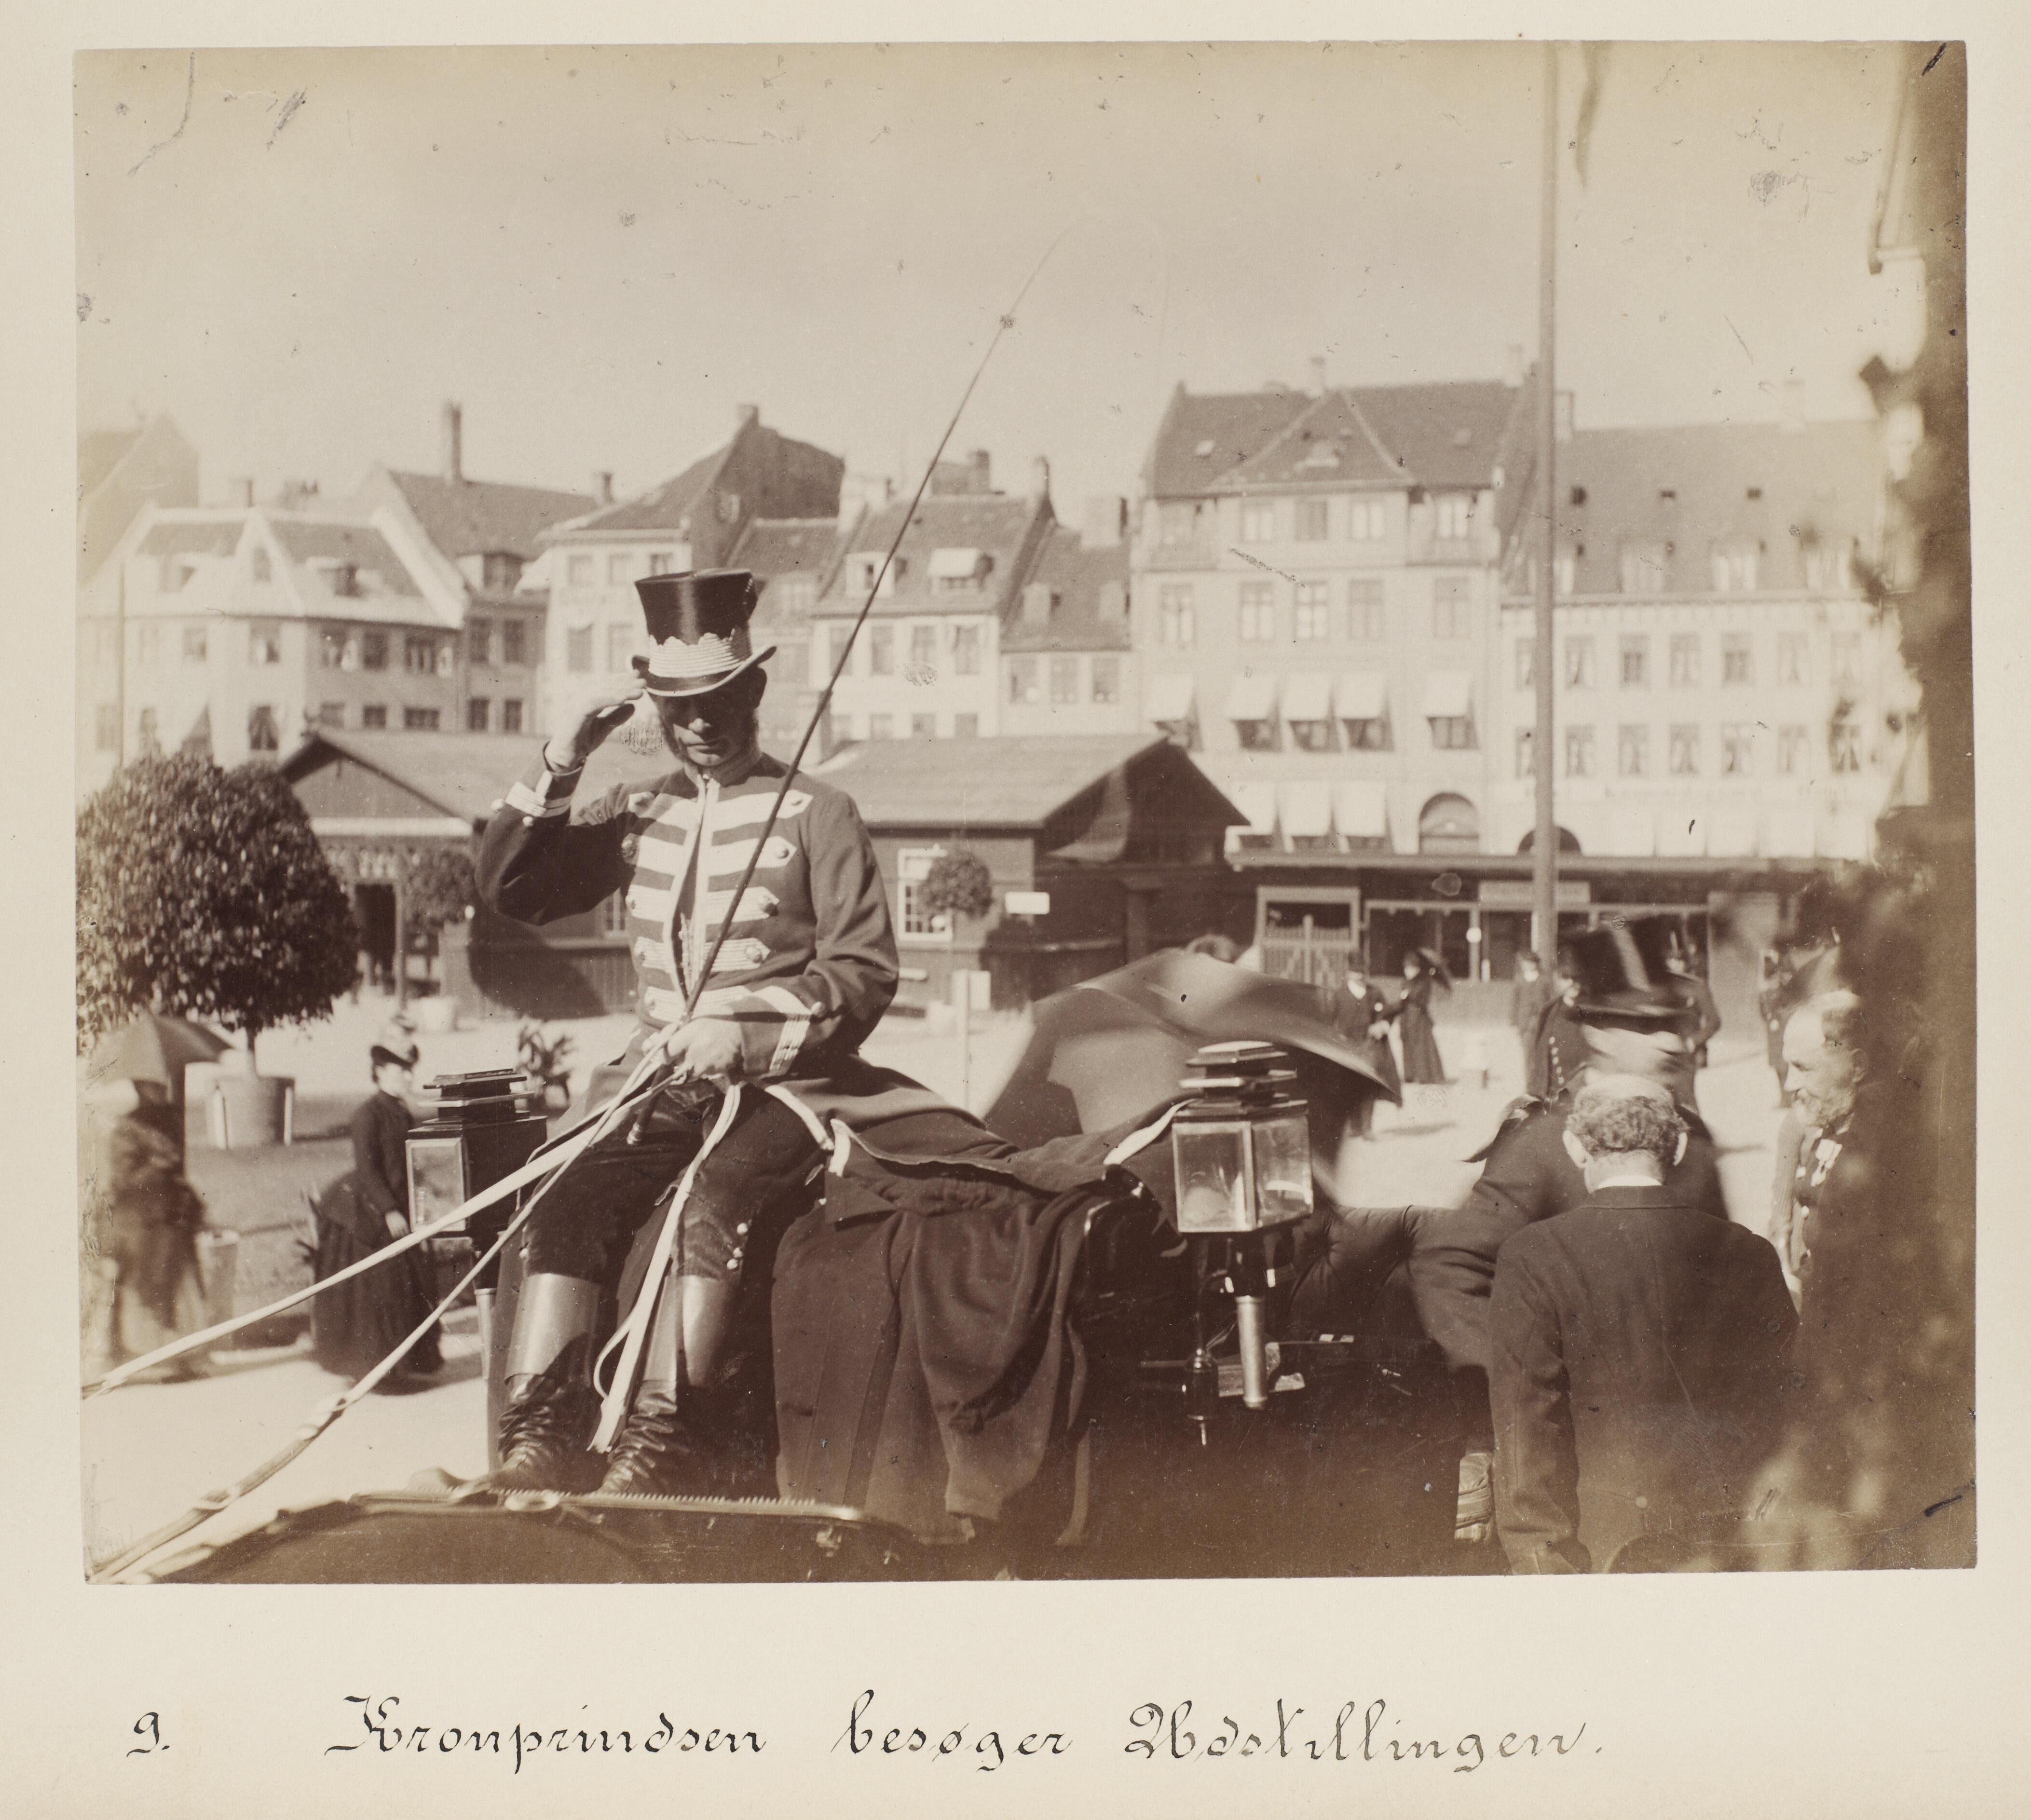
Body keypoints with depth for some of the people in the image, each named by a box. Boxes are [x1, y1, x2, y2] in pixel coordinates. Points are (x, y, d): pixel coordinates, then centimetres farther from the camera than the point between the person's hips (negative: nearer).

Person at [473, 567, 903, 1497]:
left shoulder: (817, 813, 3)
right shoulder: (637, 815, 15)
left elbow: (866, 972, -2)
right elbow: (507, 889, 12)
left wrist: (745, 1034, -15)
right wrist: (559, 767, 0)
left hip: (783, 1084, -4)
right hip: (665, 1086, 4)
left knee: (715, 1206, -32)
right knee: (571, 1200, -23)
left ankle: (663, 1444, -31)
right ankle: (542, 1432, -23)